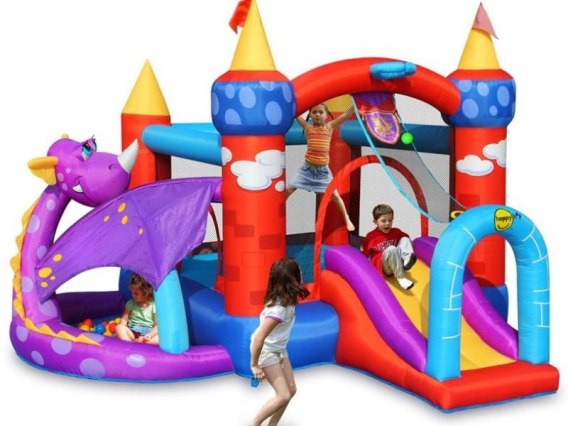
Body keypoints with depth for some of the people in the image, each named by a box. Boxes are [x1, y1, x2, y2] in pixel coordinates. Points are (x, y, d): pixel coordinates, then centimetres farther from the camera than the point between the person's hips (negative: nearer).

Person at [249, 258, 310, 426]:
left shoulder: (286, 299, -7)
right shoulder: (279, 308, -34)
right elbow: (259, 337, -33)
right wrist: (254, 365, -23)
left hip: (279, 349, 9)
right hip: (266, 351, -9)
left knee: (291, 390, 11)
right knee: (284, 395, -9)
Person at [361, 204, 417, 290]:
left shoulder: (396, 232, 14)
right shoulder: (371, 236, 0)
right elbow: (363, 255, 2)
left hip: (397, 262, 5)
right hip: (383, 267, -5)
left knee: (405, 239, -10)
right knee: (391, 249, -34)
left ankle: (407, 260, -44)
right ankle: (401, 278, -46)